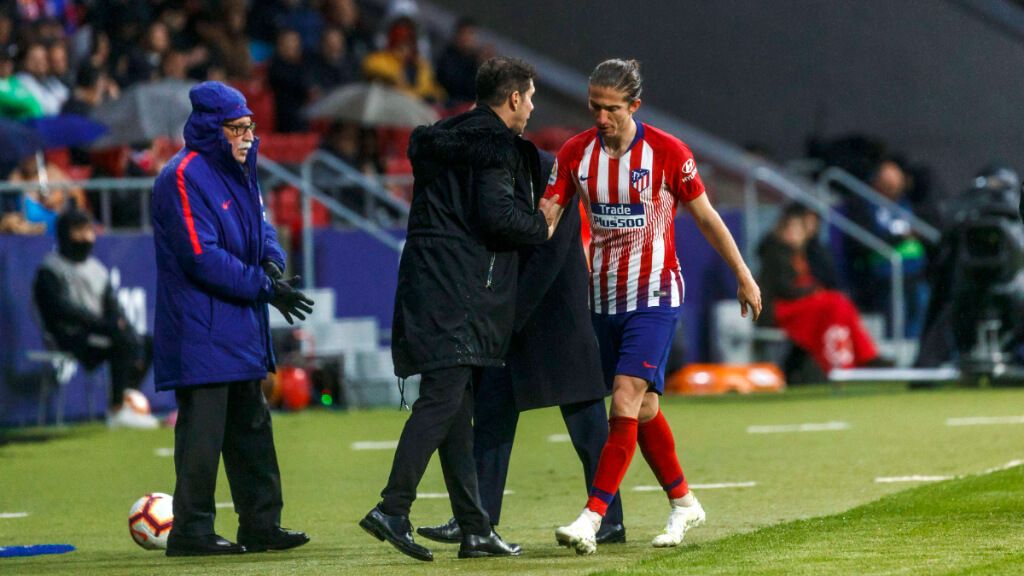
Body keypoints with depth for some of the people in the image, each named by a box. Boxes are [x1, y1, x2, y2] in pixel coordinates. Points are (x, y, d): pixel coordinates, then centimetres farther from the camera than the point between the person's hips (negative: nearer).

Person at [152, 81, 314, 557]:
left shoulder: (239, 174, 15)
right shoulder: (184, 177, -15)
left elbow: (261, 229, 19)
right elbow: (202, 256, -20)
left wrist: (272, 264, -4)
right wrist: (265, 286, -19)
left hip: (241, 327, 10)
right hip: (201, 331, -10)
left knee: (251, 427, 13)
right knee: (203, 429, -9)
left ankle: (261, 525, 20)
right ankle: (191, 531, -4)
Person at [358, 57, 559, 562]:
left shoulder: (443, 141, 21)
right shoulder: (496, 146, -8)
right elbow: (496, 215, -18)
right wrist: (542, 224, 0)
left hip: (428, 281, 10)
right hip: (459, 288, -10)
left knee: (455, 405, 8)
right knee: (443, 397, -14)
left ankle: (474, 528, 9)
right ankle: (393, 509, -22)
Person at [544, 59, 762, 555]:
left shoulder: (668, 153, -10)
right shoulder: (575, 153, 0)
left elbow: (705, 217, 0)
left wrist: (744, 277, 7)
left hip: (654, 295, -5)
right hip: (604, 298, 5)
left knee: (627, 402, -16)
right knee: (643, 409, 12)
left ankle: (592, 517, -21)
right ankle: (683, 504, 29)